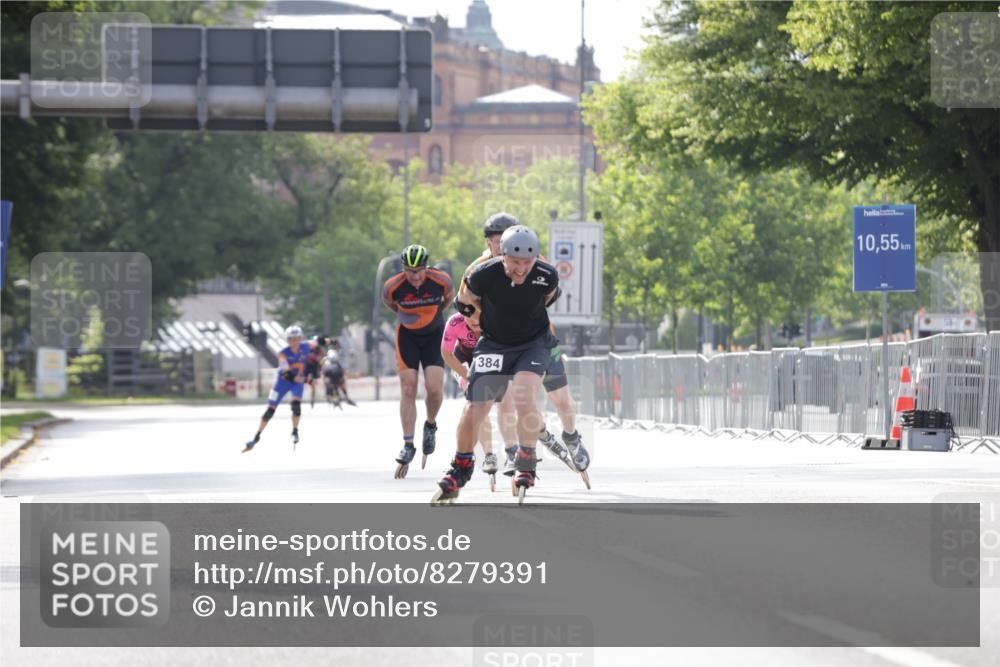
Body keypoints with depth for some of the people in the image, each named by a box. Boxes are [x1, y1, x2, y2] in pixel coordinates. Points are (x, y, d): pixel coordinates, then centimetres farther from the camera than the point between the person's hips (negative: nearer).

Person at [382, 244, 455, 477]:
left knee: (434, 387, -15)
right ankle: (408, 446, -4)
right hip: (407, 335, 0)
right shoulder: (392, 287, -22)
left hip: (434, 334, 0)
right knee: (408, 389, -8)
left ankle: (431, 425, 15)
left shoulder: (441, 280, -22)